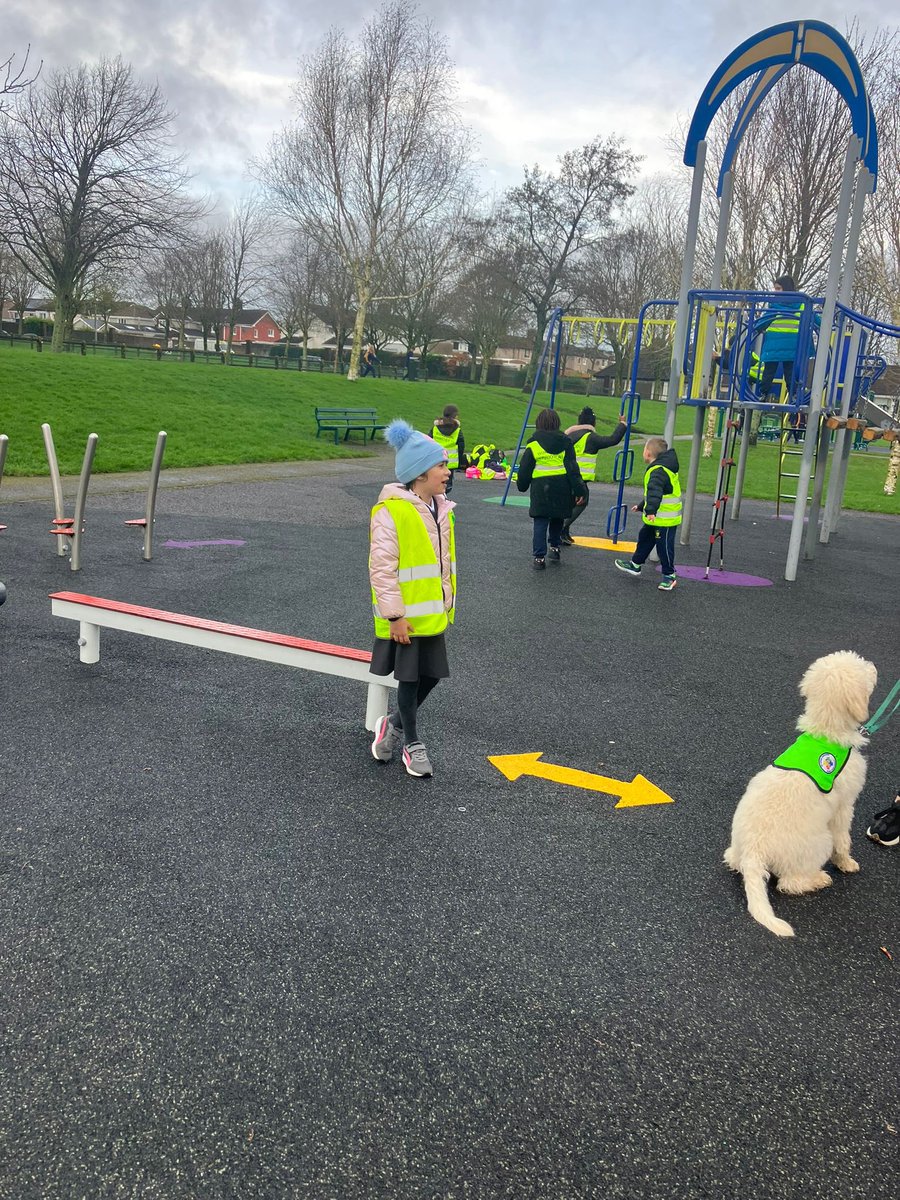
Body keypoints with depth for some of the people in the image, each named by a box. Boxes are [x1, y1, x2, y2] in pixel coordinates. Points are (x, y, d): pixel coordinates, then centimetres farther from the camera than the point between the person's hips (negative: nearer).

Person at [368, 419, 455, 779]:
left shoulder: (441, 509, 7)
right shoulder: (391, 511, -18)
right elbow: (382, 568, -19)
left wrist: (448, 605, 18)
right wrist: (394, 615, -19)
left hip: (434, 612, 7)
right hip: (407, 616, -7)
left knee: (431, 674, 12)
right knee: (410, 678, 5)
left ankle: (395, 723, 35)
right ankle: (412, 742, 23)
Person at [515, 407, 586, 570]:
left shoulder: (534, 444, -1)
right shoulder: (566, 442, 3)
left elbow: (525, 469, 3)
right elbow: (573, 469, -1)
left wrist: (521, 485, 20)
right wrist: (579, 490, -1)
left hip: (541, 488, -2)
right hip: (562, 487, 2)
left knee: (540, 522, -1)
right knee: (557, 519, 22)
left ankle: (539, 557, -5)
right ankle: (555, 547, 31)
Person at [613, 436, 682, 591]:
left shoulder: (658, 471, -23)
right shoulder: (661, 468, 12)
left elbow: (655, 492, -40)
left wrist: (651, 510, -51)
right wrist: (641, 506, 37)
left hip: (665, 520, -11)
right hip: (656, 519, 11)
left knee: (664, 546, -1)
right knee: (644, 539, 23)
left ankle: (669, 575, 10)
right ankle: (635, 564, 38)